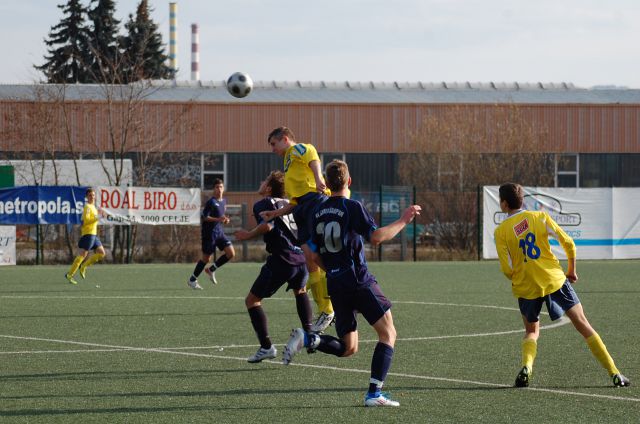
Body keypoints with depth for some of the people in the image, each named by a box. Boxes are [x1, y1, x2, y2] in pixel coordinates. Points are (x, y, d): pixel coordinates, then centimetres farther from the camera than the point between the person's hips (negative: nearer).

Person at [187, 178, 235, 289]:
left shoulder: (224, 201, 10)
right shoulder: (211, 202, -13)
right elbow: (203, 217, -18)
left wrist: (225, 219, 4)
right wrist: (218, 219, -28)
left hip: (219, 232, 7)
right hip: (209, 233, -7)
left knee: (231, 253, -4)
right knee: (206, 258, -1)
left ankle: (211, 270, 13)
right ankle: (192, 280, 15)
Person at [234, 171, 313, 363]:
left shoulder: (262, 204, 2)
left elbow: (267, 225, -17)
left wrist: (249, 235, -3)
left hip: (281, 260, -7)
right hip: (302, 257, 7)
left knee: (252, 300, 5)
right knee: (300, 291, 37)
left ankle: (266, 347, -7)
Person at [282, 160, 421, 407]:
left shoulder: (318, 213, 12)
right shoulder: (352, 208, -8)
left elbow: (316, 257, 17)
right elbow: (375, 237, -18)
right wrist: (403, 221, -8)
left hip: (335, 285, 7)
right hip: (359, 282, -7)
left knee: (348, 348, 15)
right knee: (388, 333, 1)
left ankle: (307, 339, -10)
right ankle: (374, 393, -10)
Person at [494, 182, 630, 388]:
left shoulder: (501, 231, -4)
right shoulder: (539, 217, -1)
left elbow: (507, 270, -7)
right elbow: (568, 243, -2)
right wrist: (571, 270, 14)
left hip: (525, 287, 0)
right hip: (554, 279, 0)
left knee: (531, 331, 22)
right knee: (582, 324, 7)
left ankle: (526, 366, -9)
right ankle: (614, 373, 4)